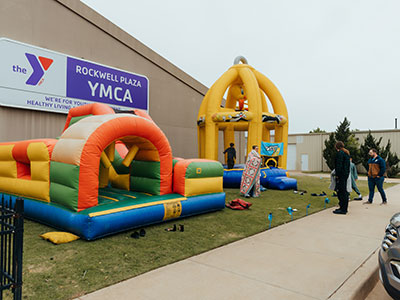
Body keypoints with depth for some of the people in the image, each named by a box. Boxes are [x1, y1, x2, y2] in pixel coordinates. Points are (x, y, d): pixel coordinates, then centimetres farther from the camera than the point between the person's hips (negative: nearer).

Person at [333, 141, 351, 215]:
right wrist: (347, 172, 21)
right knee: (344, 191, 15)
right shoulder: (347, 153, 16)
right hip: (346, 174, 10)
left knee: (341, 191, -6)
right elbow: (348, 164, 19)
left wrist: (337, 175, -16)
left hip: (341, 174, -10)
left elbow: (339, 165, -18)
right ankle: (344, 208, 23)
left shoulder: (340, 153, -13)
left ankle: (343, 209, -4)